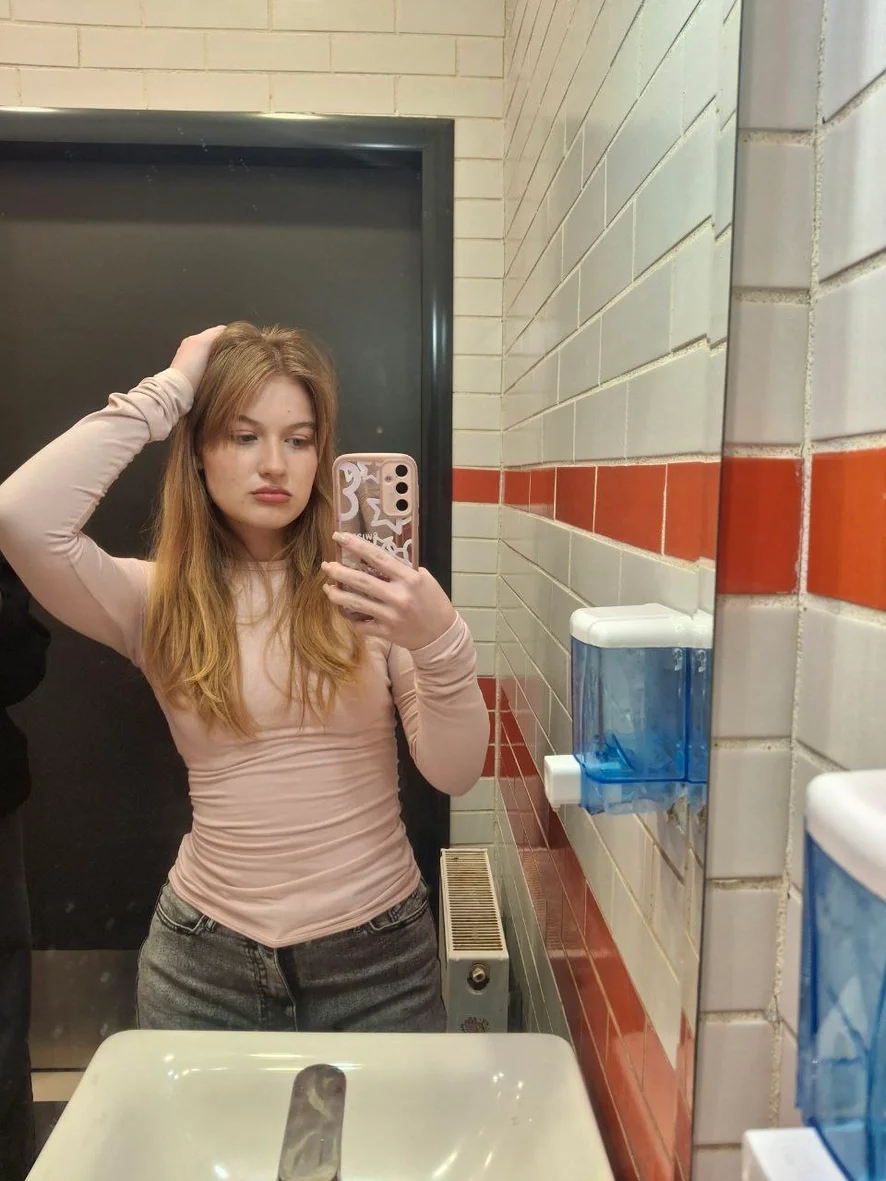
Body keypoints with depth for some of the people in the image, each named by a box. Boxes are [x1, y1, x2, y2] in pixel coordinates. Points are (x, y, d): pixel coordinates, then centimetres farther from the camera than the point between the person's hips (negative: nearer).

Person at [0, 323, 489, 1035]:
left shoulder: (370, 587, -8)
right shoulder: (159, 602, -5)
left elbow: (455, 775, -12)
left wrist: (441, 642, -31)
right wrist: (166, 393, -15)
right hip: (207, 961, 1)